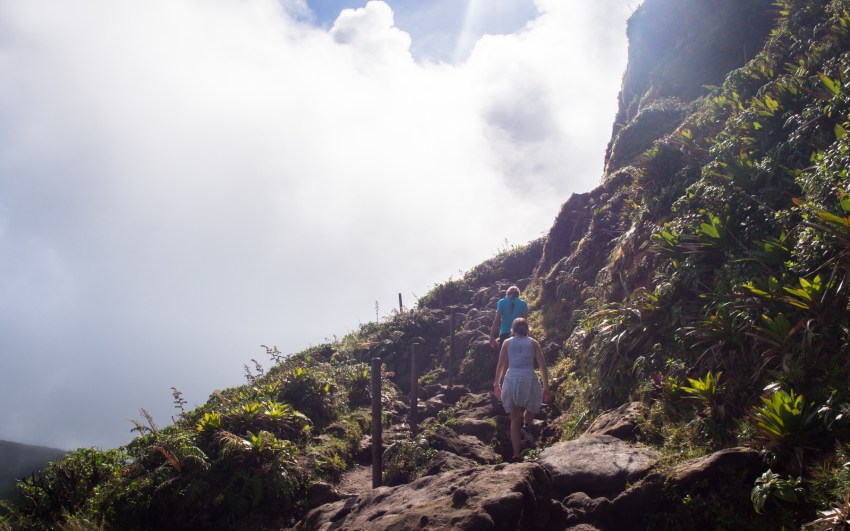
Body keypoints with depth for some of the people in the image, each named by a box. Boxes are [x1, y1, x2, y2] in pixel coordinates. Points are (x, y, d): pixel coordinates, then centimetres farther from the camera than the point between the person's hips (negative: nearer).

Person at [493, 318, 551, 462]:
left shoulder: (507, 342, 14)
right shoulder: (533, 343, 13)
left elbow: (500, 365, 10)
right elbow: (543, 366, 7)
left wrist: (497, 384, 19)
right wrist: (546, 387, 10)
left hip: (511, 379, 1)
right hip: (529, 378, -1)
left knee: (515, 419, 8)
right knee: (531, 408, 24)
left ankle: (516, 455, -1)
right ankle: (526, 426, -9)